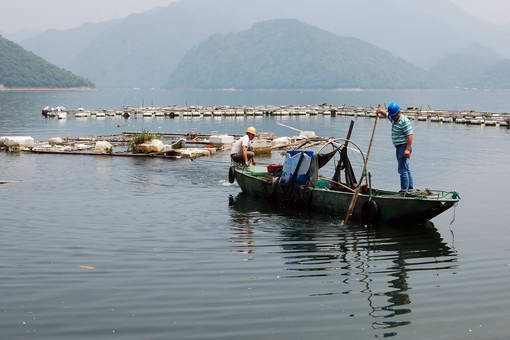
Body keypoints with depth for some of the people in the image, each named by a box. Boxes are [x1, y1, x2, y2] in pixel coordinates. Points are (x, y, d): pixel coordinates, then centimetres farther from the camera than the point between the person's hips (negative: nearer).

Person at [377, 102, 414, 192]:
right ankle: (410, 187, 25)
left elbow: (410, 135, -23)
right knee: (406, 169, 17)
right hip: (399, 147, 10)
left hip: (404, 147, -10)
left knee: (403, 169, -10)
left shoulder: (404, 121, -18)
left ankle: (404, 190, -7)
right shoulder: (393, 118, 10)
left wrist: (408, 149, -26)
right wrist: (381, 112, 9)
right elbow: (387, 115, 31)